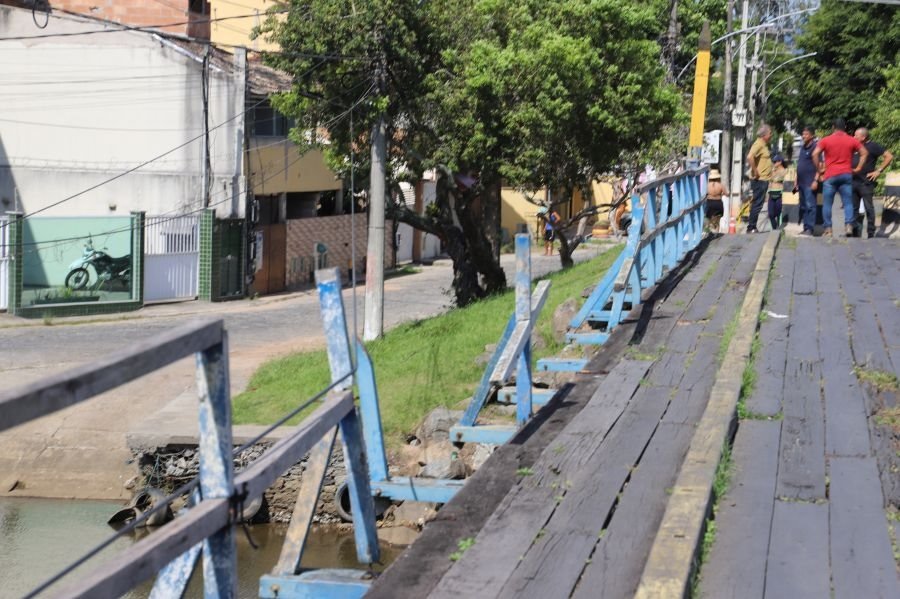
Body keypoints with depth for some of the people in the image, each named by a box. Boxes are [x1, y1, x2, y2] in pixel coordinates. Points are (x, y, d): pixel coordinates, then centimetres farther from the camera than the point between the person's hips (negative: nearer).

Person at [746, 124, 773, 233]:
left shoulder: (764, 144, 16)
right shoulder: (758, 144, -14)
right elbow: (750, 157, -30)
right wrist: (755, 171, -23)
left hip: (763, 179, 10)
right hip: (759, 179, -10)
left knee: (758, 204, 12)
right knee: (757, 204, -7)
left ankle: (752, 228, 16)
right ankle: (751, 228, -4)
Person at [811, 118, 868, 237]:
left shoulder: (826, 140, 2)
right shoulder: (852, 140, 8)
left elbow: (815, 154, -8)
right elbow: (864, 153, 6)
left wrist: (819, 169, -1)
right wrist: (858, 168, 7)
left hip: (830, 175, -2)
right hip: (846, 174, 2)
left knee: (827, 203, 3)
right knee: (848, 202, 4)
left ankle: (828, 229, -1)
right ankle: (849, 225, -12)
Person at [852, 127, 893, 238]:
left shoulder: (873, 146, -5)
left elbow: (889, 156, -8)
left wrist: (879, 171, -11)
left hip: (866, 182, -7)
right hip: (853, 181, 7)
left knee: (868, 208, -3)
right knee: (854, 208, 9)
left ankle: (871, 233, 1)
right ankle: (856, 232, 15)